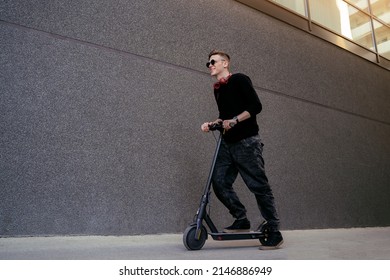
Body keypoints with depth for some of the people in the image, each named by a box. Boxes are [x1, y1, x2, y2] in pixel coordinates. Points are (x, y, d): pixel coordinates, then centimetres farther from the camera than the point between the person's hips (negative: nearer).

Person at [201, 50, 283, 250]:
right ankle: (241, 220, 12)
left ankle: (274, 232, 5)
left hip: (246, 142, -7)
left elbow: (256, 106, -11)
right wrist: (211, 124, 7)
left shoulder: (239, 80, -3)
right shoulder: (217, 90, 17)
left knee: (258, 185, -5)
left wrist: (234, 120, -19)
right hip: (227, 144, 7)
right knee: (219, 182, -3)